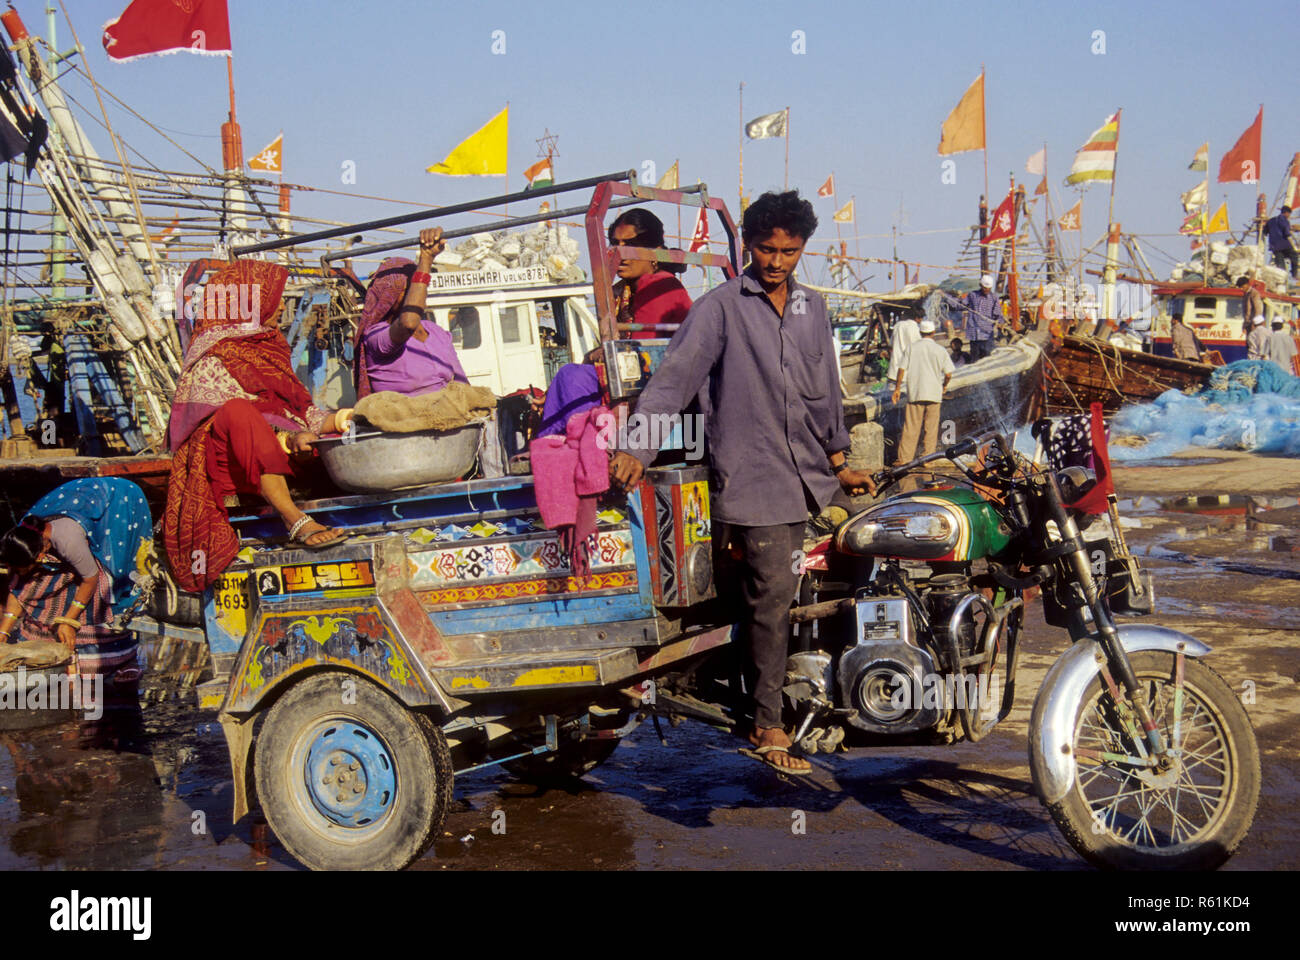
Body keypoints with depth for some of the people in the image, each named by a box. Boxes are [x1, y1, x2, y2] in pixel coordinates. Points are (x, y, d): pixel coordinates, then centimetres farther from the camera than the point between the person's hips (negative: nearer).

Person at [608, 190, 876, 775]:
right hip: (752, 478, -6)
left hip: (808, 474, 6)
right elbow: (676, 375, -11)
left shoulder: (812, 308, 16)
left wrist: (840, 463, 21)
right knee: (772, 596, -7)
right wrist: (636, 447, -22)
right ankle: (768, 726, 3)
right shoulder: (722, 306, -3)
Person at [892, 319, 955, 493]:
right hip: (933, 394, 0)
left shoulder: (912, 348, 1)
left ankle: (904, 459, -3)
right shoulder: (940, 350, 1)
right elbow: (948, 374, -2)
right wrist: (944, 386, 17)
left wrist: (897, 388, 7)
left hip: (914, 393, 0)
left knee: (910, 429, 0)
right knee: (931, 430, 7)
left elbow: (902, 369, -2)